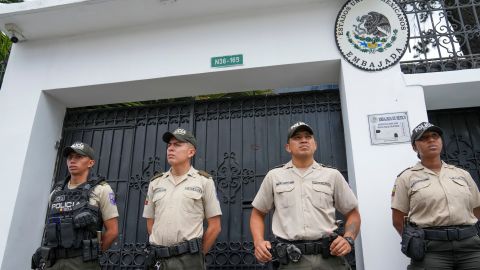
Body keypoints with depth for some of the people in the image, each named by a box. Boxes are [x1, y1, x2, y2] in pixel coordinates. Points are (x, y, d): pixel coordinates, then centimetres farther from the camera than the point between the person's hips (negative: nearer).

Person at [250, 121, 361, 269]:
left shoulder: (332, 175, 7)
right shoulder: (274, 176, 6)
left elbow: (352, 213, 12)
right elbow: (257, 214, 11)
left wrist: (349, 239, -6)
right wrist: (259, 242, -6)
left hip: (330, 258, 1)